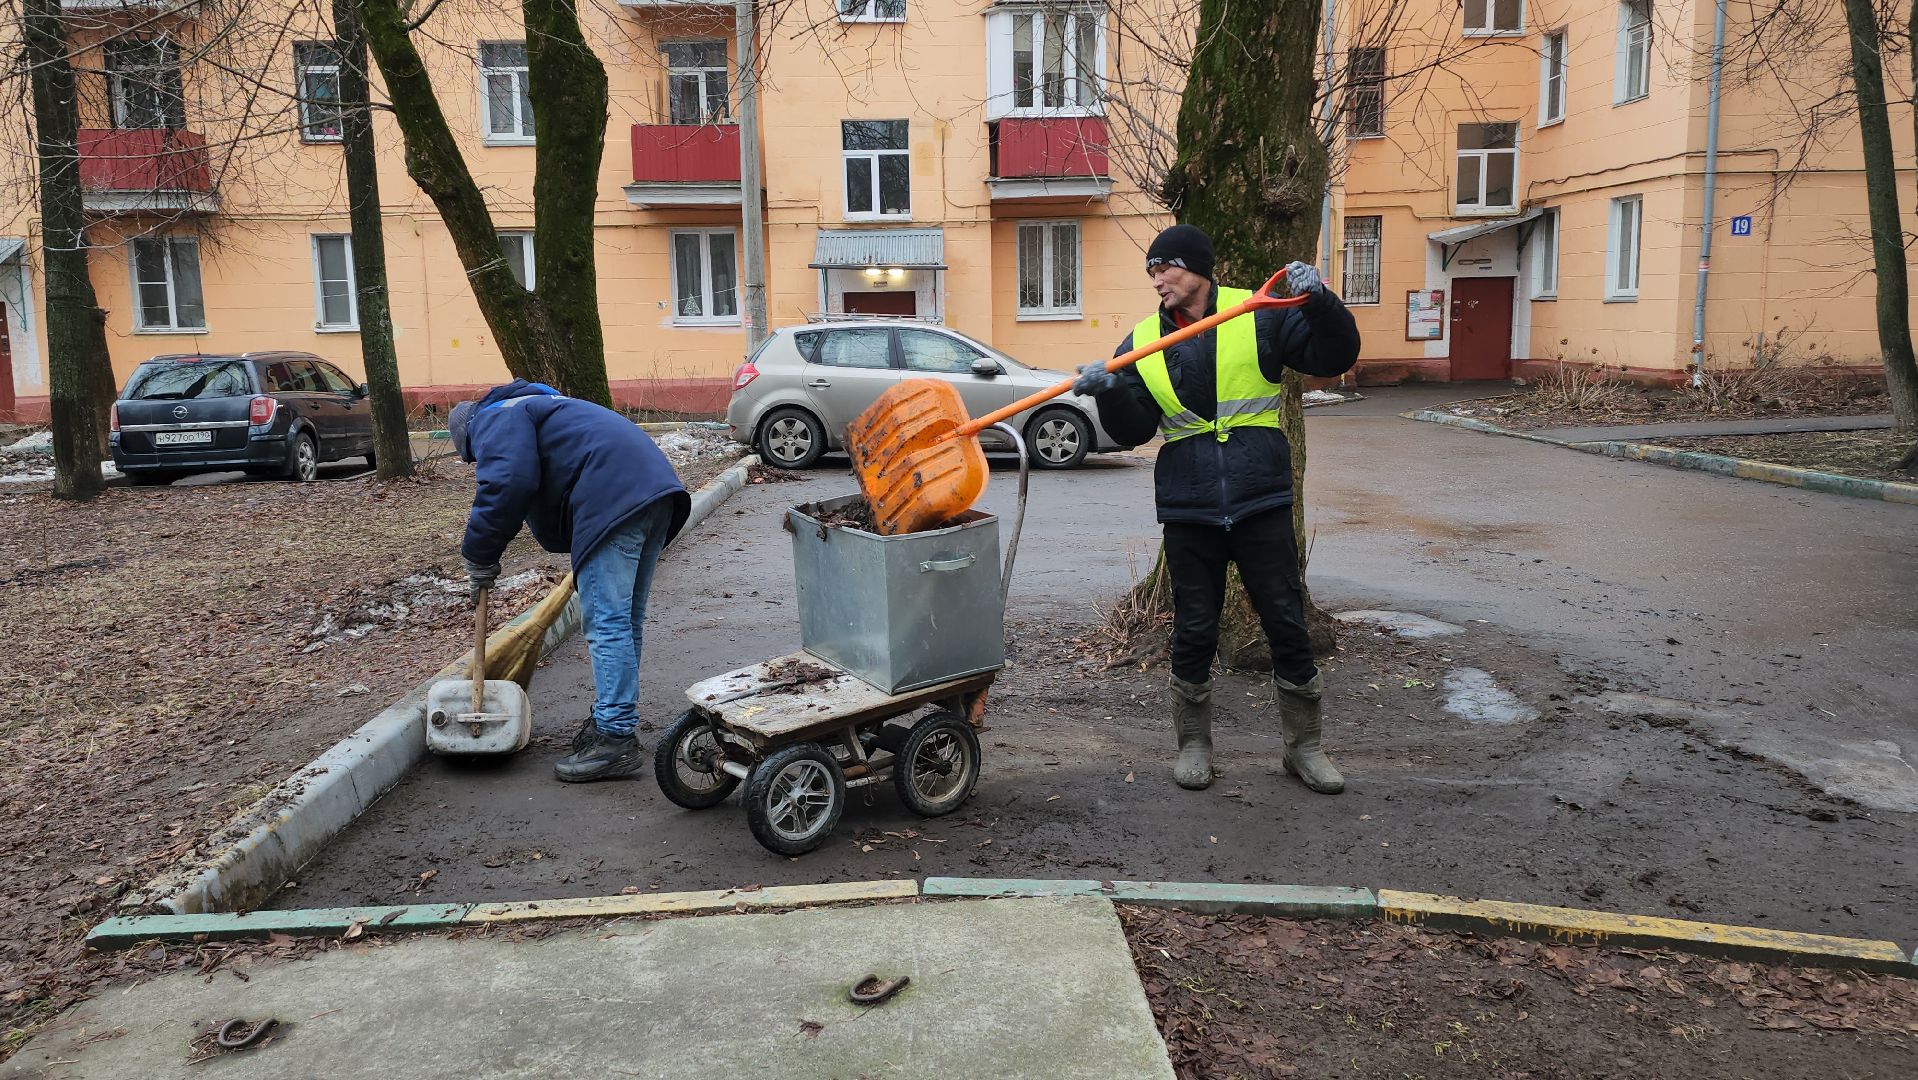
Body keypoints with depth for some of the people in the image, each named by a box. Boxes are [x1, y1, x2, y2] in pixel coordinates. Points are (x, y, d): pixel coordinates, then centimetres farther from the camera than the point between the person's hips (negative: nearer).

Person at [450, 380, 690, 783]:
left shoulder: (494, 420, 7)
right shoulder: (533, 405, 37)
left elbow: (508, 483, -13)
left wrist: (479, 556, -4)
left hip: (614, 499, -10)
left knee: (606, 622, -9)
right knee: (625, 619, 16)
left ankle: (615, 739, -8)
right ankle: (610, 720, 26)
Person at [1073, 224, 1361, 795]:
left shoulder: (1261, 317, -1)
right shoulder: (1142, 342, 6)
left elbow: (1335, 356, -3)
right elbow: (1134, 430, 1)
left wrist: (1319, 300, -19)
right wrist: (1111, 393, -18)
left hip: (1262, 503, -2)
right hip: (1188, 510, 2)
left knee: (1287, 625, 5)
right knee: (1193, 633, 9)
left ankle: (1304, 746, 21)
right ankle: (1193, 744, 25)